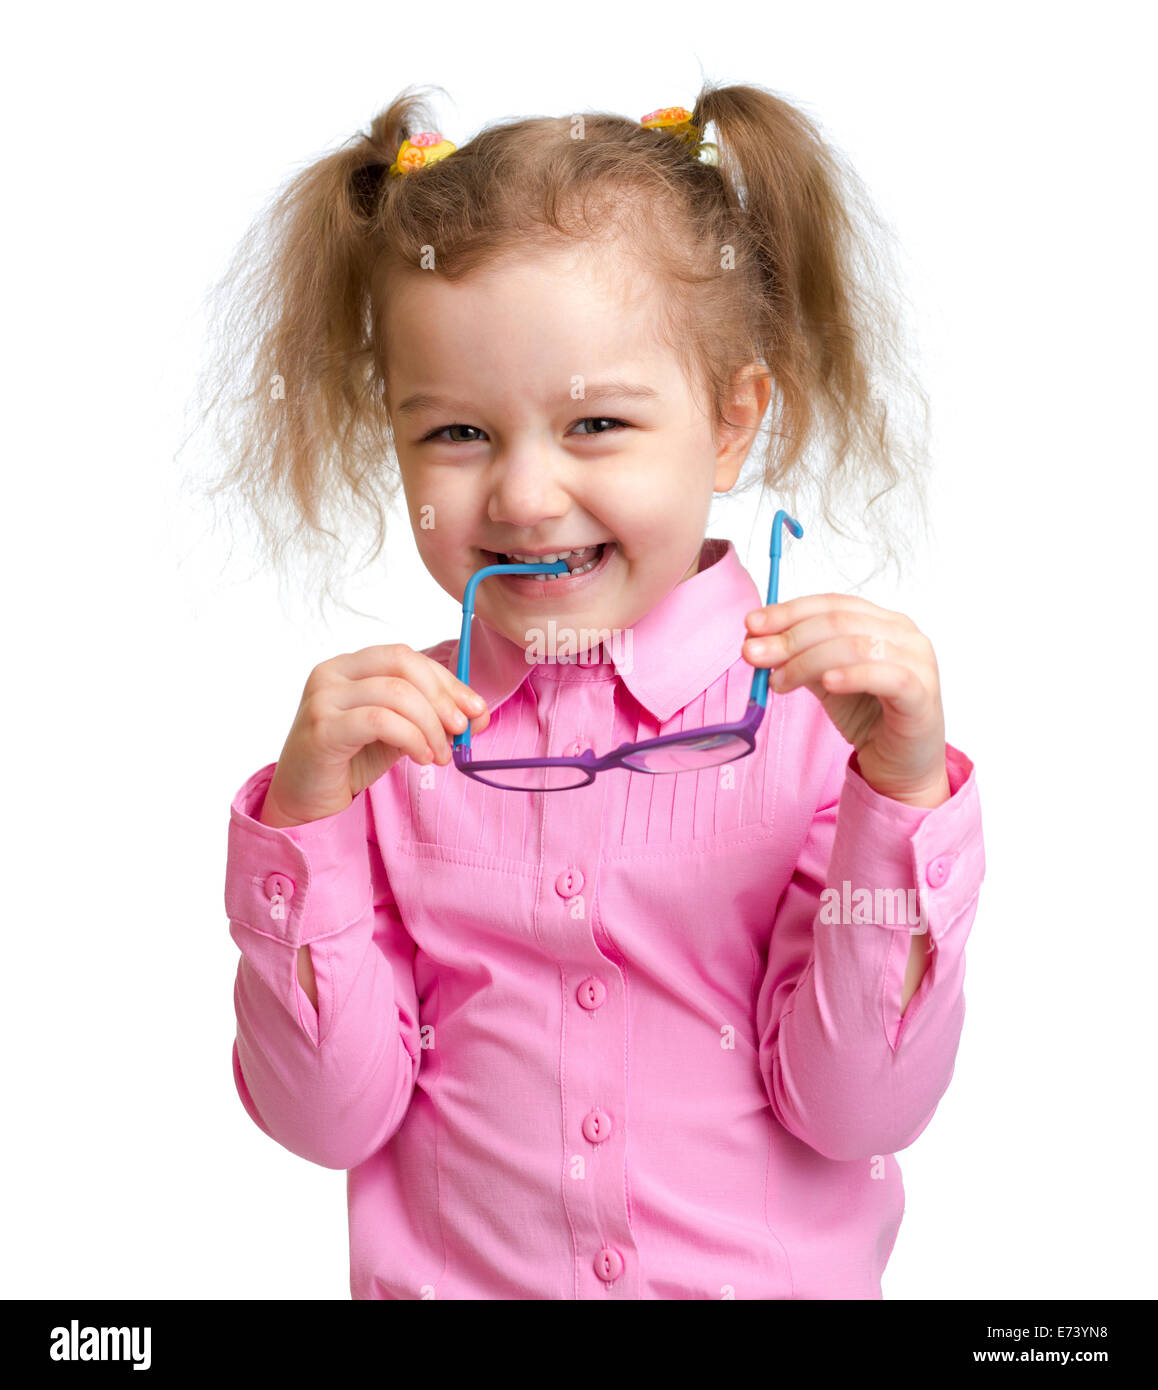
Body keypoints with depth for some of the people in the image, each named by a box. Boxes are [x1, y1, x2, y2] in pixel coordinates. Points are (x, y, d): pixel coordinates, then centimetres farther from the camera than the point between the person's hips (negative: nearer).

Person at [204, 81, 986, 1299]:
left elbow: (856, 1110, -12)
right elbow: (328, 1118, -7)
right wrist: (308, 818, -18)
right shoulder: (383, 734, -5)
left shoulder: (813, 714, -10)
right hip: (449, 1273, 2)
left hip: (772, 1274, -1)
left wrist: (904, 793, -22)